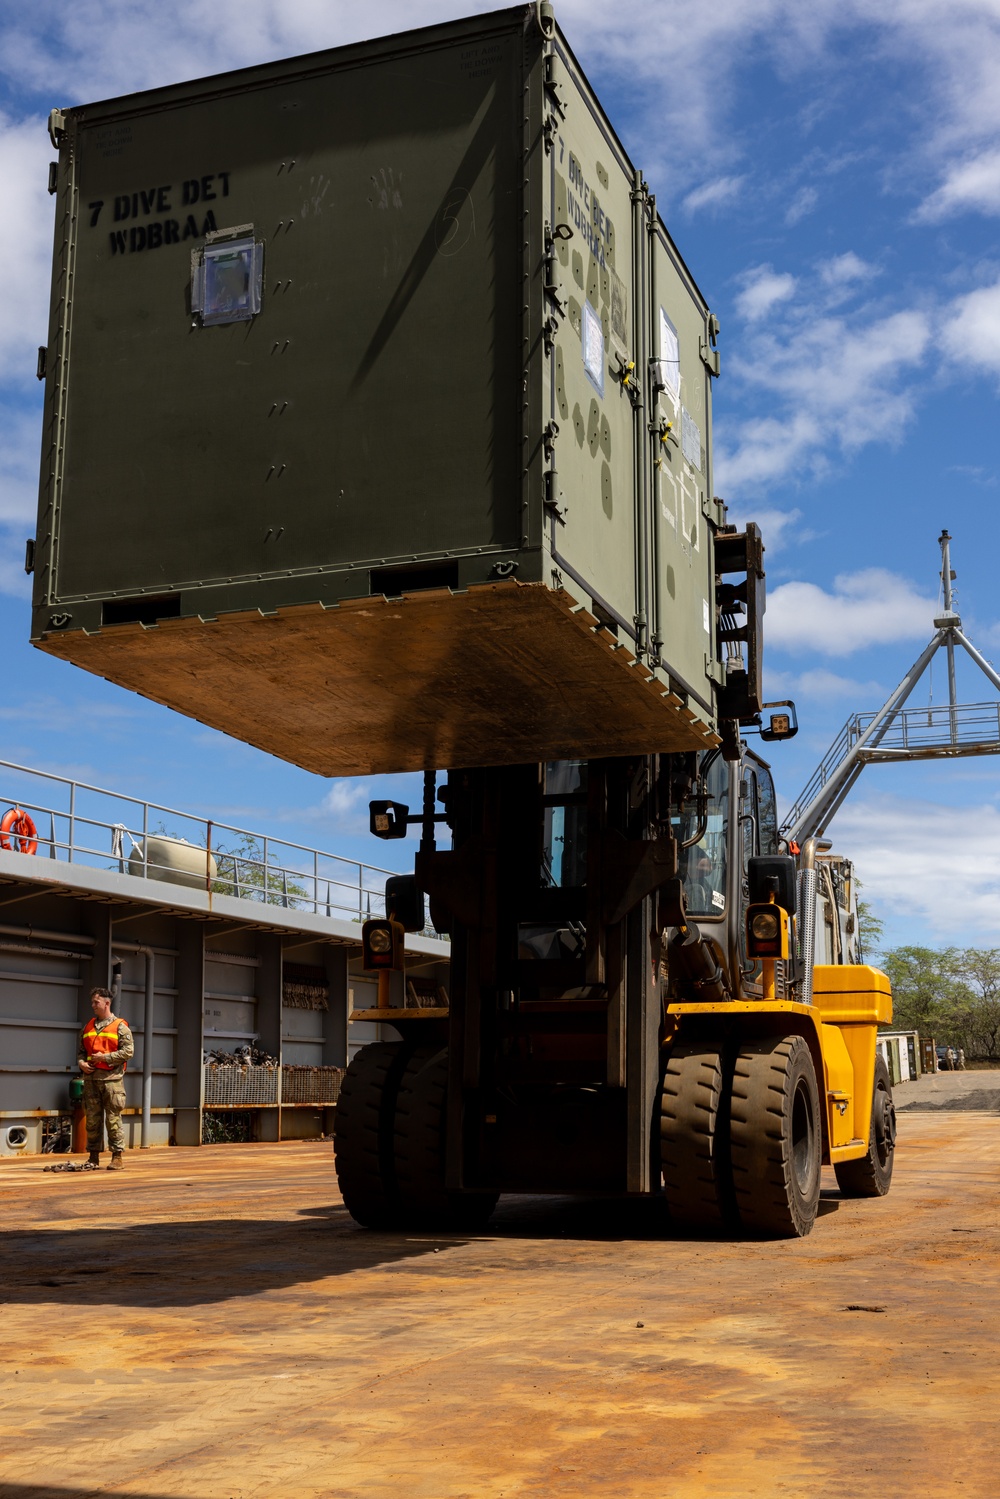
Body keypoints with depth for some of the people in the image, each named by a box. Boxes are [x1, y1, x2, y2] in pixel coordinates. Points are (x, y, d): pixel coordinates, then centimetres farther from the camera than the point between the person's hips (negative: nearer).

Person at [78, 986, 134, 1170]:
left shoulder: (120, 1027, -1)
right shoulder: (88, 1027, 17)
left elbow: (128, 1051, -8)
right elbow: (82, 1050, 22)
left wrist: (105, 1057, -12)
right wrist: (81, 1063, 1)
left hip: (111, 1078, -5)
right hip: (91, 1079, 5)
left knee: (113, 1119, -5)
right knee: (92, 1119, 6)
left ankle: (117, 1156, 0)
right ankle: (93, 1157, 13)